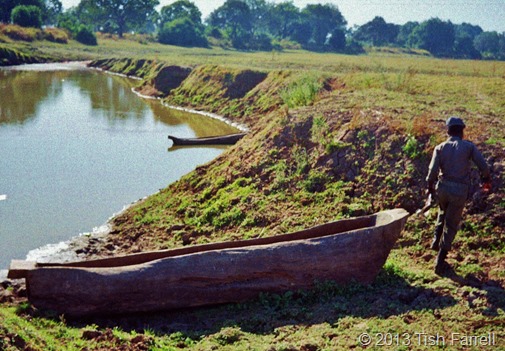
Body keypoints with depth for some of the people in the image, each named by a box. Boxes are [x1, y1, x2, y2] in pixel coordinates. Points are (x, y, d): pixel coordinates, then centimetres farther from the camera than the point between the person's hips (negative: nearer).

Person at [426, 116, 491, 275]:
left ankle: (436, 241, 25)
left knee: (443, 212, 35)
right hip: (460, 192, -2)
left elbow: (432, 171, -7)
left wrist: (430, 187, 9)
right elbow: (483, 166, -6)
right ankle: (440, 262, 8)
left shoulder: (440, 148, 1)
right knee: (451, 226, 8)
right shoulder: (469, 147, -2)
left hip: (442, 188, 2)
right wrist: (486, 179, 14)